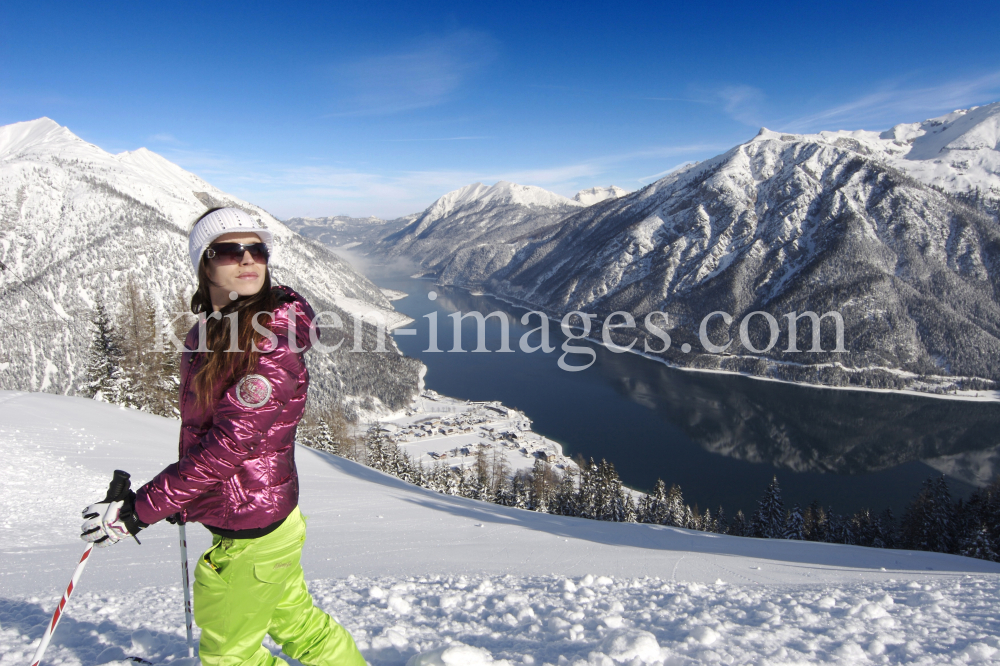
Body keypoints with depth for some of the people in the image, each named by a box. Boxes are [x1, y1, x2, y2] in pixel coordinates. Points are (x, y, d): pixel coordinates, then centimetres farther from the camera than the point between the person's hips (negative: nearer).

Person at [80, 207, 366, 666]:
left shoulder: (273, 341, -25)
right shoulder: (206, 333, 2)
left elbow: (230, 444, -27)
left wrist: (138, 510, -23)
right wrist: (182, 500, 16)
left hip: (251, 534, -8)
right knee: (296, 624, 25)